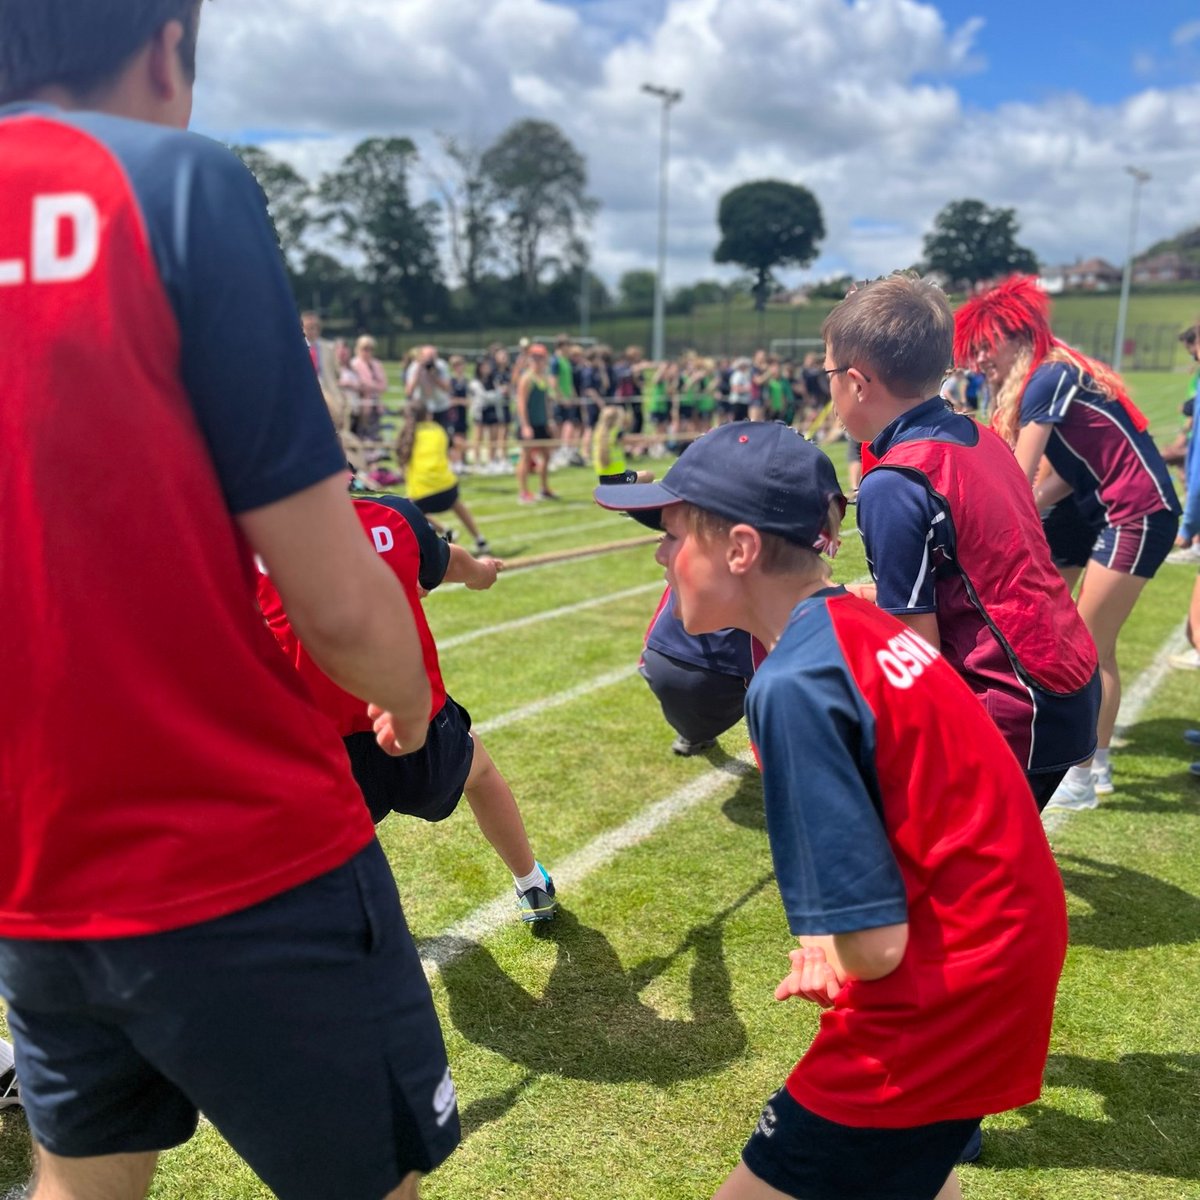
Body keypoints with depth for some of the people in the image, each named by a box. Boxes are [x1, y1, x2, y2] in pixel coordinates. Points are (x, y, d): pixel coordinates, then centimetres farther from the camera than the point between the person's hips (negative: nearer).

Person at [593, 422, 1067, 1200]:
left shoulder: (792, 682, -25)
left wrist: (829, 962, -2)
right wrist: (836, 946, 2)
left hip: (944, 1001, -9)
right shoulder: (863, 624, 1)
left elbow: (873, 945, -24)